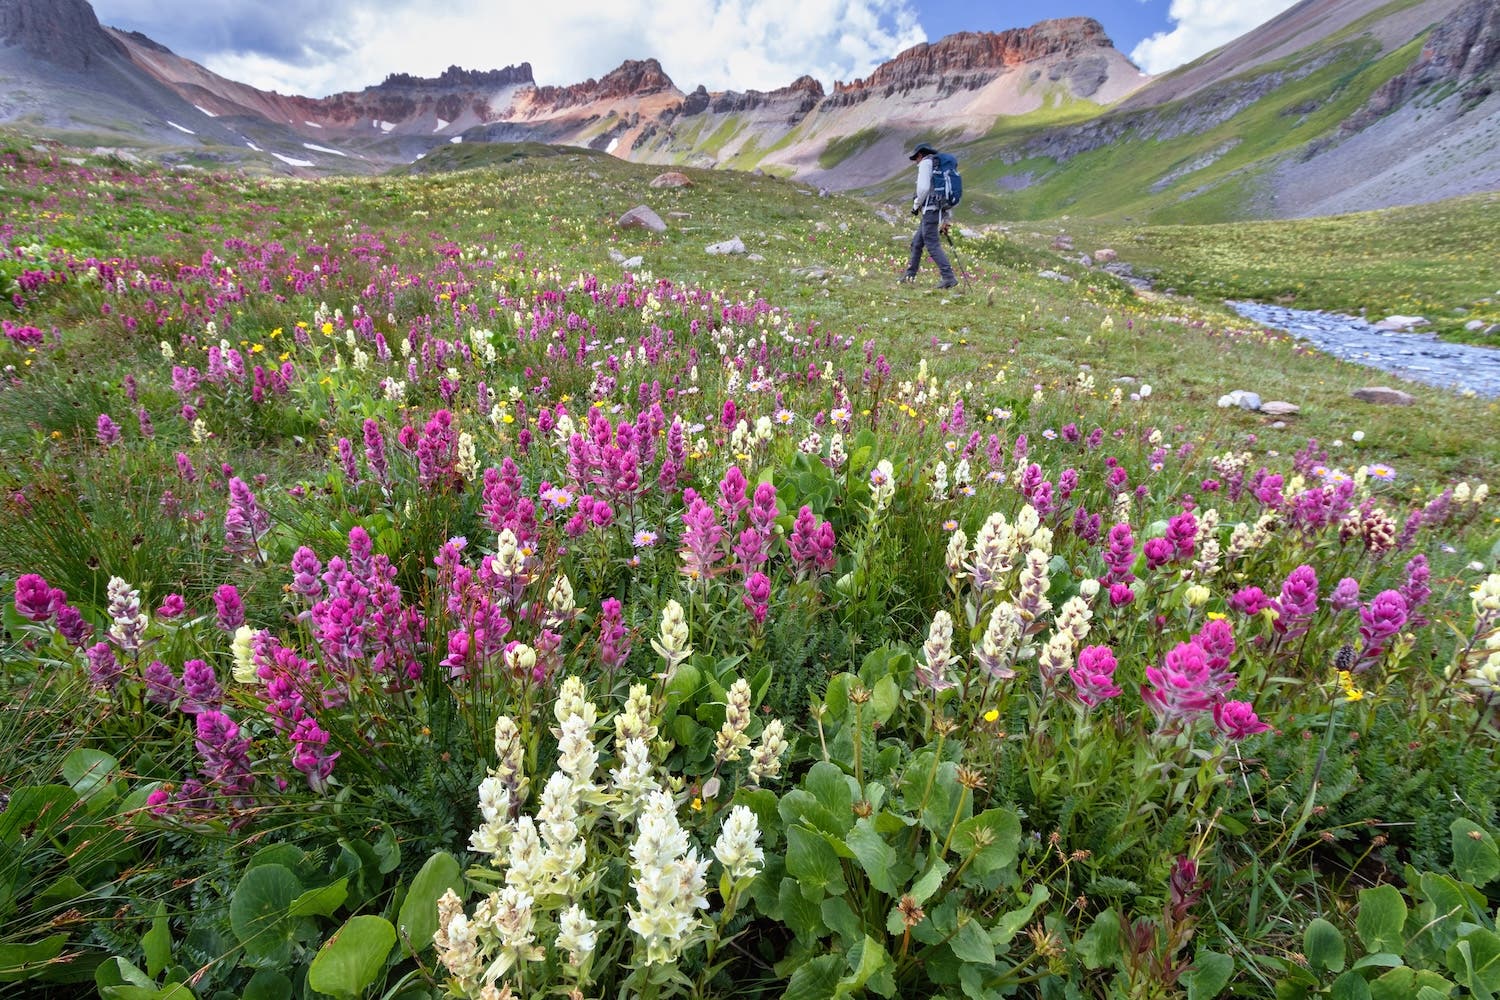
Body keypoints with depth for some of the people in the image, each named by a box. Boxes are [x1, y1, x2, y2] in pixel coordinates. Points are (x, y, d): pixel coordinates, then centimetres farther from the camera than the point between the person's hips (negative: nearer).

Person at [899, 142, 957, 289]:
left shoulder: (926, 163, -1)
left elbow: (923, 187, -17)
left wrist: (916, 205, -3)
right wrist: (946, 219, 23)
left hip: (930, 210, -9)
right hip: (940, 211, 9)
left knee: (932, 245, -13)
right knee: (916, 243, 17)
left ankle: (949, 278, -21)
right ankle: (909, 275, 24)